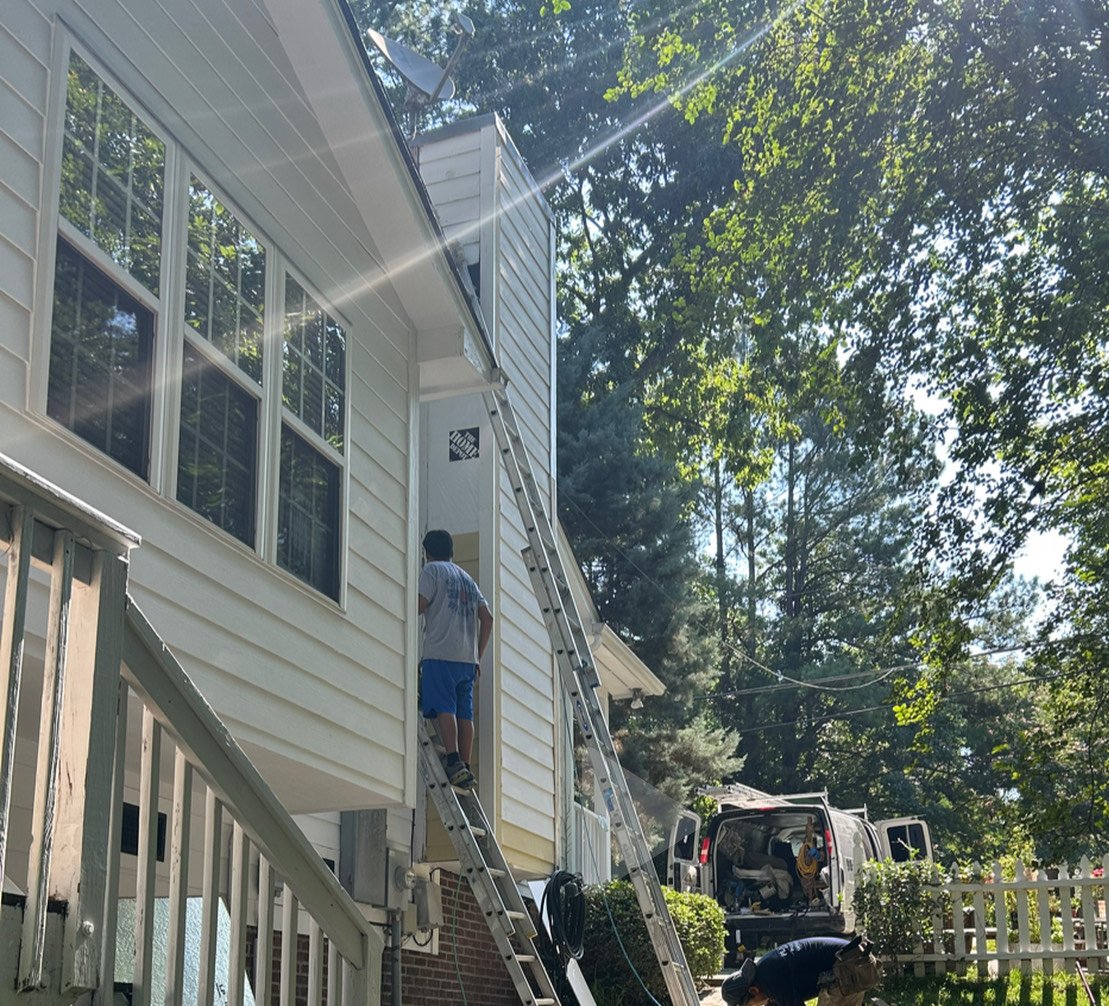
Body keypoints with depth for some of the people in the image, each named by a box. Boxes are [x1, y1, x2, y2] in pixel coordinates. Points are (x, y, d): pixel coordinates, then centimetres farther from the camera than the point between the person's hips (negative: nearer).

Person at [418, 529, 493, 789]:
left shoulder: (432, 570, 5)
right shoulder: (467, 578, 24)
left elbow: (420, 605, -9)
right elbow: (487, 617, 17)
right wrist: (478, 656, 19)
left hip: (440, 653, -6)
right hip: (467, 658, 6)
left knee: (444, 708, -12)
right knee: (465, 712, 3)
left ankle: (454, 761, -25)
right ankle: (465, 768, -1)